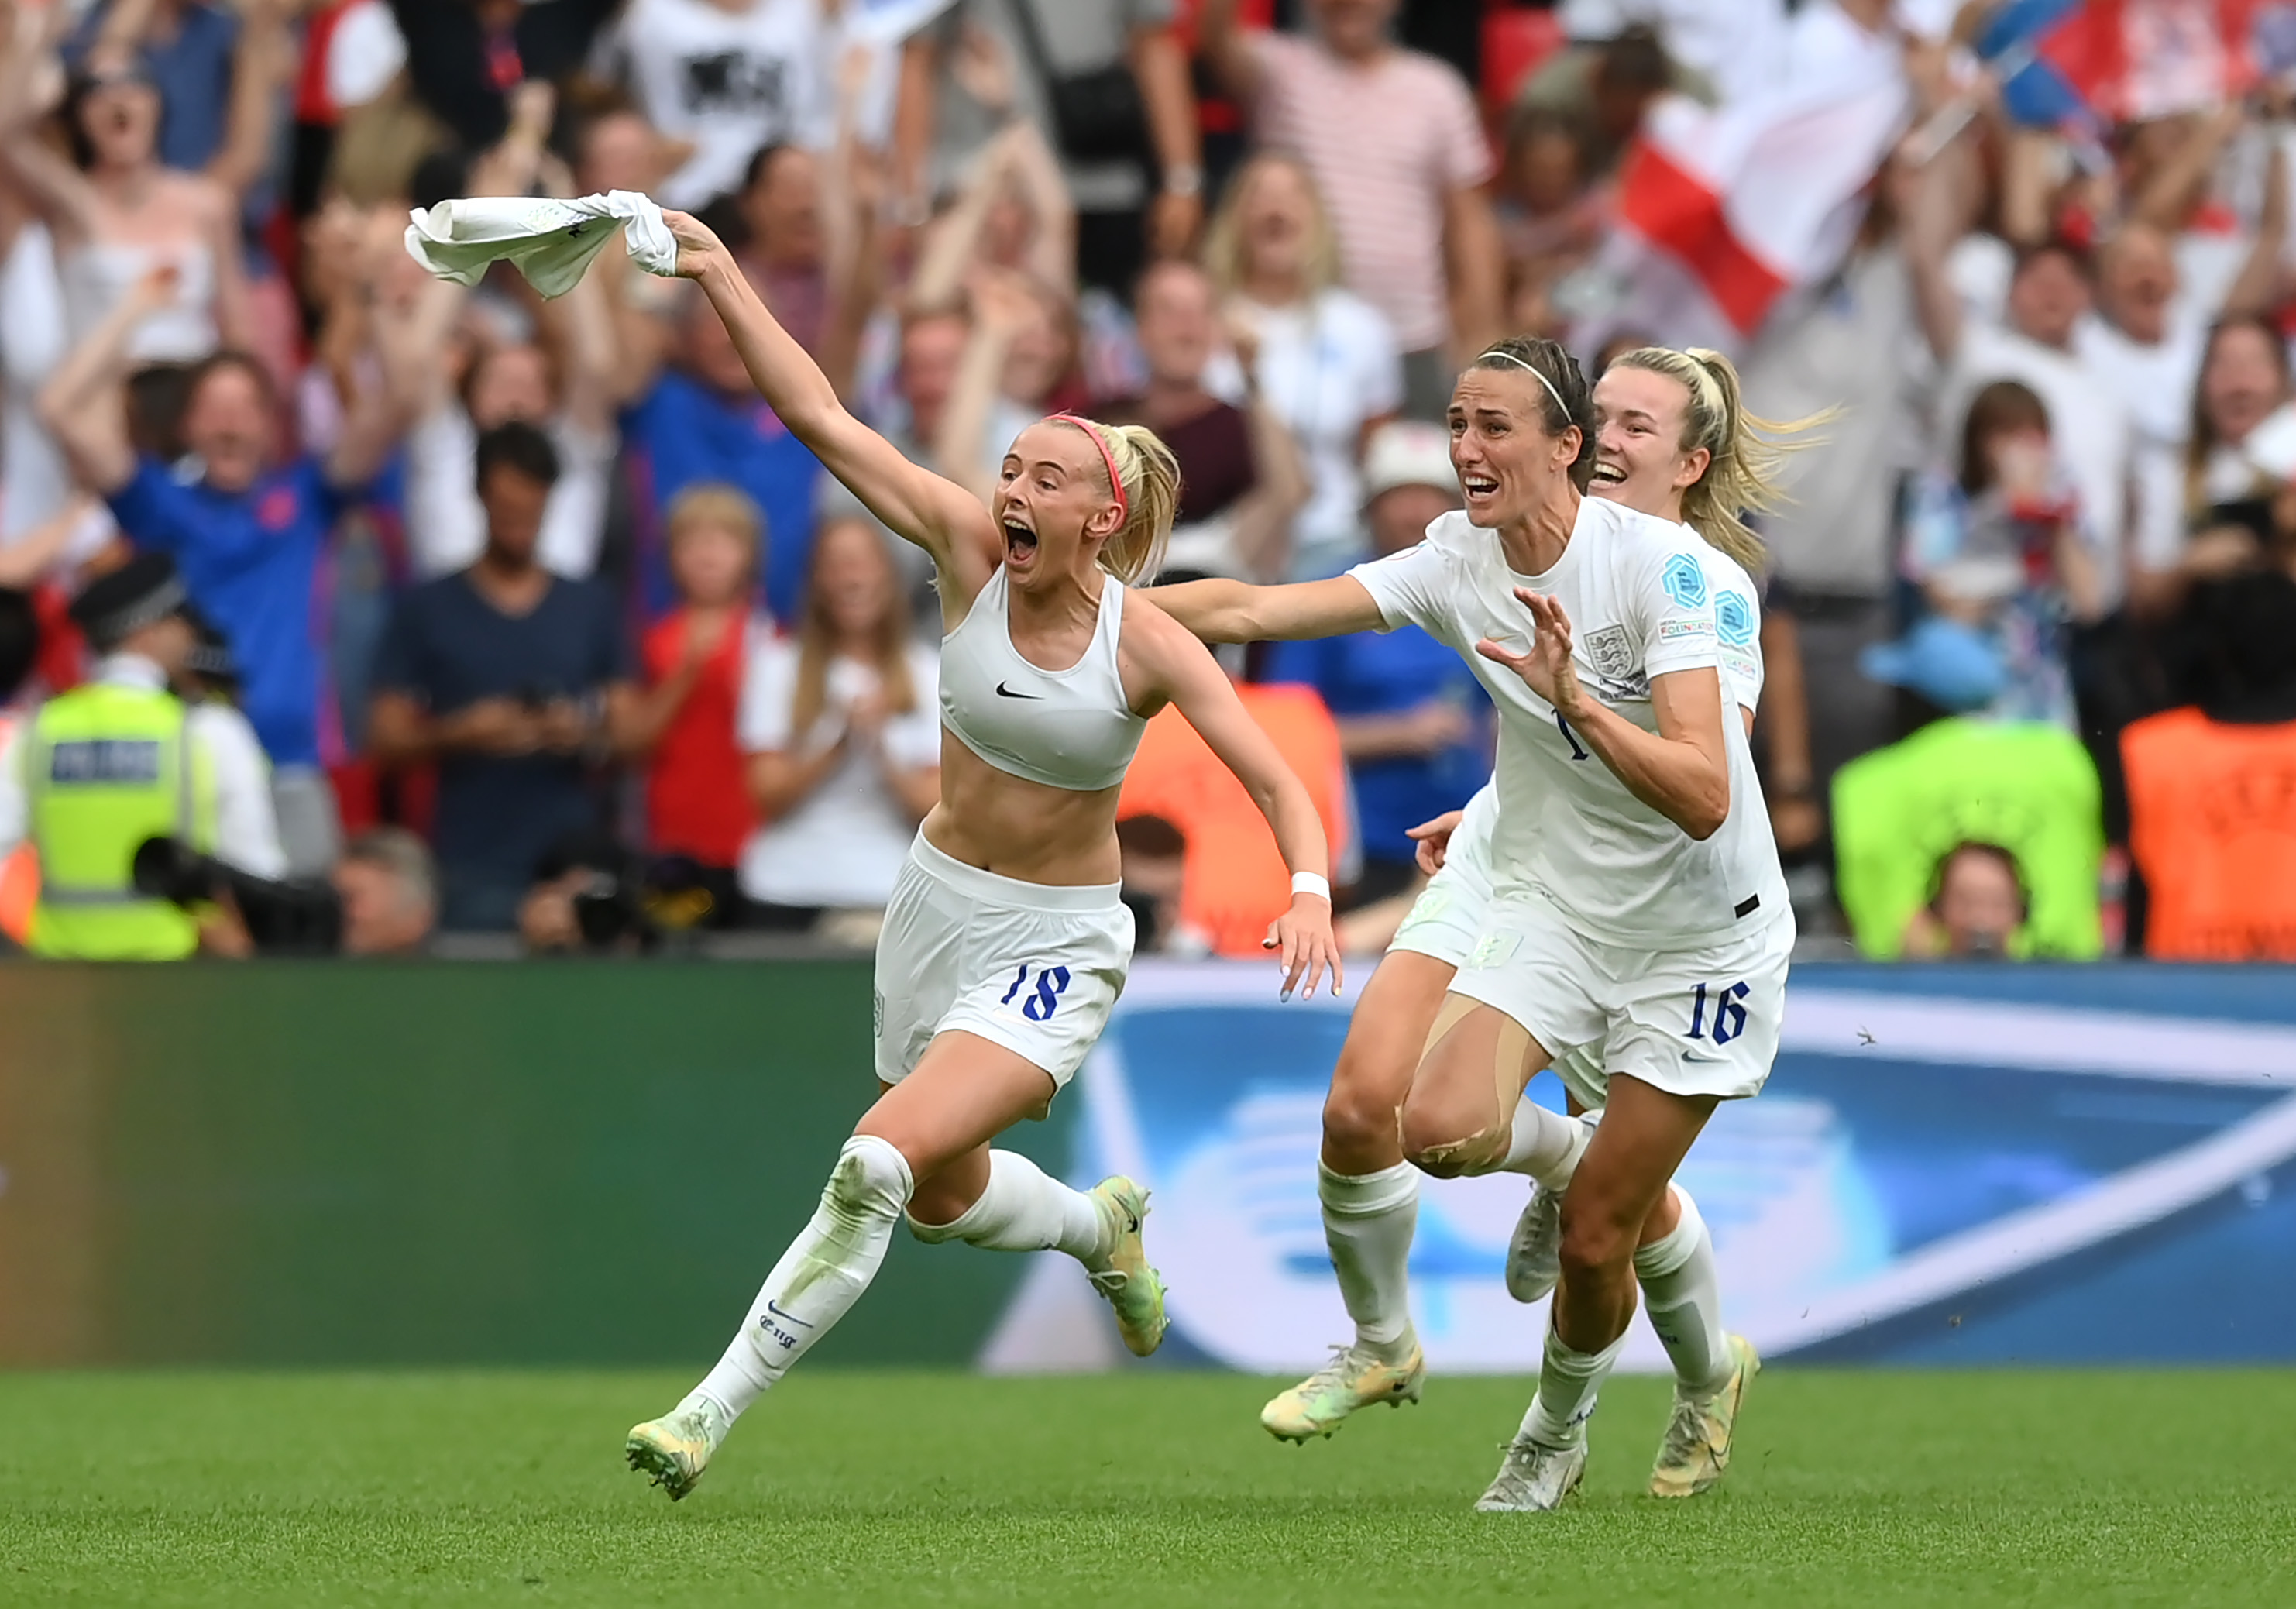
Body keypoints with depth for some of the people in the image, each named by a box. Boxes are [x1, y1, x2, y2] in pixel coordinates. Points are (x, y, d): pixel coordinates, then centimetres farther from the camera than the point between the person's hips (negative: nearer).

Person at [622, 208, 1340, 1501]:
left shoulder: (1147, 645, -19)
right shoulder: (971, 551, -12)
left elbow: (1278, 780, -19)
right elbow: (820, 417, -16)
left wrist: (1311, 889, -38)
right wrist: (723, 281, -25)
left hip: (1057, 945, -5)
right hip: (937, 903, 5)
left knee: (882, 1165, -23)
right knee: (942, 1200, 20)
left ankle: (717, 1410, -15)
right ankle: (1102, 1226, 54)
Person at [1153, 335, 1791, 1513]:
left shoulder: (1661, 564, -22)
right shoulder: (1456, 562, -6)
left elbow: (1704, 796, -29)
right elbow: (1253, 610, -9)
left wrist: (1576, 699, -41)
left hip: (1698, 935, -4)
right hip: (1551, 910, 4)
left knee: (1594, 1241, -2)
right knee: (1439, 1127, -22)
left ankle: (1555, 1432, 30)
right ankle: (1565, 1155, 14)